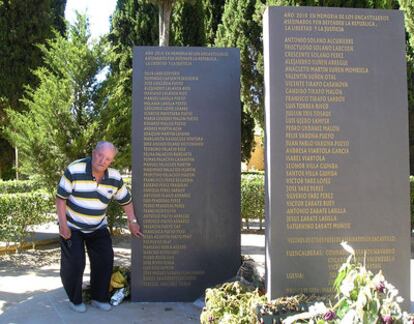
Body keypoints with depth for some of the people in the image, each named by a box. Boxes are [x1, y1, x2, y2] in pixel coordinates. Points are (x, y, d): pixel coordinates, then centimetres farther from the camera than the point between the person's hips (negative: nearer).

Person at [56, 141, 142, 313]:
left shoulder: (115, 178, -11)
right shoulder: (74, 170, -23)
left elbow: (126, 200, 3)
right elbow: (61, 197, -17)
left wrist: (132, 222, 0)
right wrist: (63, 225, -19)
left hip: (97, 227, 4)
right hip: (72, 226, -4)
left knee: (105, 260, 3)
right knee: (74, 264, -3)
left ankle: (99, 298, 21)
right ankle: (75, 300, 21)